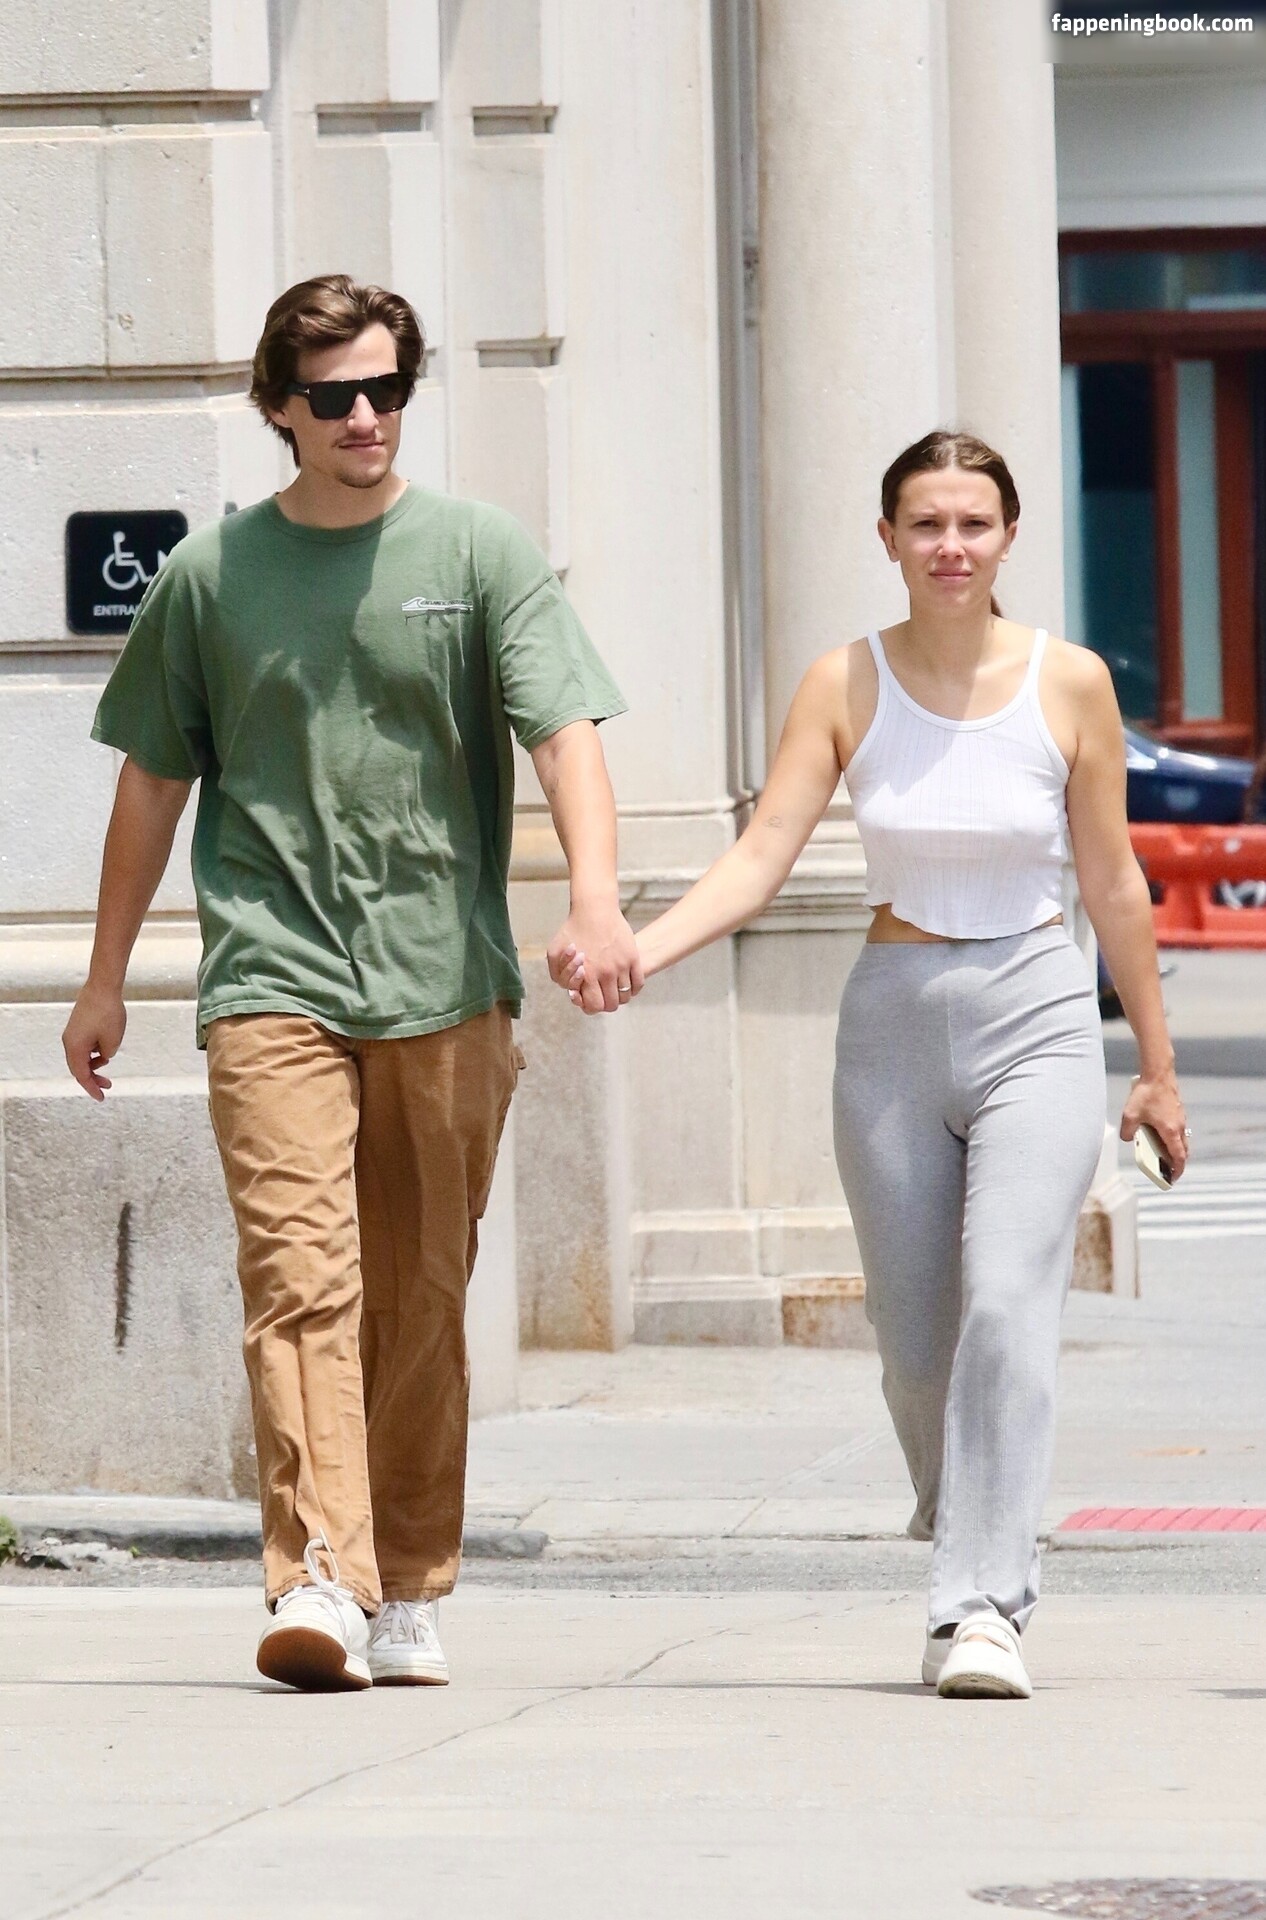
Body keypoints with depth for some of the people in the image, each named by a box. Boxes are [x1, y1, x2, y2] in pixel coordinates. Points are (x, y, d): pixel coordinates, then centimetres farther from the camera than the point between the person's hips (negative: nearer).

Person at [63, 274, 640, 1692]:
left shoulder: (479, 554, 6)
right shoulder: (211, 575, 9)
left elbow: (563, 731, -5)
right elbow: (154, 779, 17)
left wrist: (595, 894, -22)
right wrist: (106, 978, 18)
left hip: (447, 983, 1)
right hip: (271, 977, 0)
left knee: (420, 1299, 5)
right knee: (300, 1273, -15)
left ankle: (408, 1592, 15)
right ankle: (318, 1581, -25)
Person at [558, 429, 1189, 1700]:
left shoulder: (1068, 684, -1)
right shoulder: (846, 685, 0)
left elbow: (1112, 883, 7)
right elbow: (761, 856, -7)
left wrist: (1157, 1066, 13)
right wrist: (638, 949, -23)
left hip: (1035, 1020, -2)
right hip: (892, 1023, 2)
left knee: (1008, 1301, -19)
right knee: (915, 1339, 6)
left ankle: (982, 1610, -20)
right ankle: (965, 1537, 34)